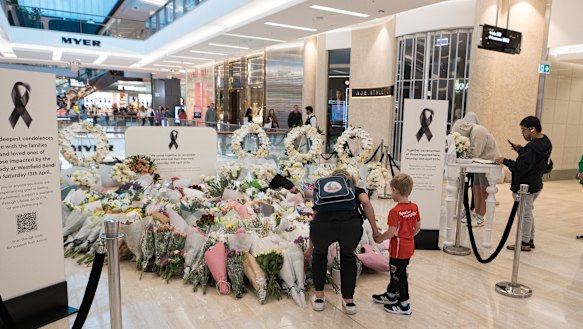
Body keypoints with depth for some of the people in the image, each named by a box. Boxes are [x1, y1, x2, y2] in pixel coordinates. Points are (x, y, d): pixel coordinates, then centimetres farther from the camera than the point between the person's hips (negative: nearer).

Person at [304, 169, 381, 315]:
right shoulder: (357, 190, 32)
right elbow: (366, 202, 6)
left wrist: (310, 248, 56)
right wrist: (375, 230, 11)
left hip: (323, 226, 1)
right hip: (351, 226, -1)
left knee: (319, 255, 35)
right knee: (348, 257, 32)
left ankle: (319, 297, 36)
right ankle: (349, 301, 32)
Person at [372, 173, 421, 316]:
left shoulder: (395, 211, -24)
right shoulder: (414, 207, 0)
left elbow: (392, 232, -24)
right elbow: (418, 227, 7)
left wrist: (379, 238, -8)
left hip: (398, 248, -8)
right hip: (409, 246, 8)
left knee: (399, 275, 5)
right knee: (395, 271, 23)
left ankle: (404, 305, 15)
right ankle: (391, 294, 39)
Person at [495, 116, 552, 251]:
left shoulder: (532, 148, -27)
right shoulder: (544, 142, 4)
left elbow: (521, 168, -29)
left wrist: (505, 161, -22)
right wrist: (520, 150, 3)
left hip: (525, 187, -10)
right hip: (536, 184, 10)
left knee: (525, 214, 4)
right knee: (528, 212, 23)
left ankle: (524, 243, 17)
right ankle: (530, 239, 34)